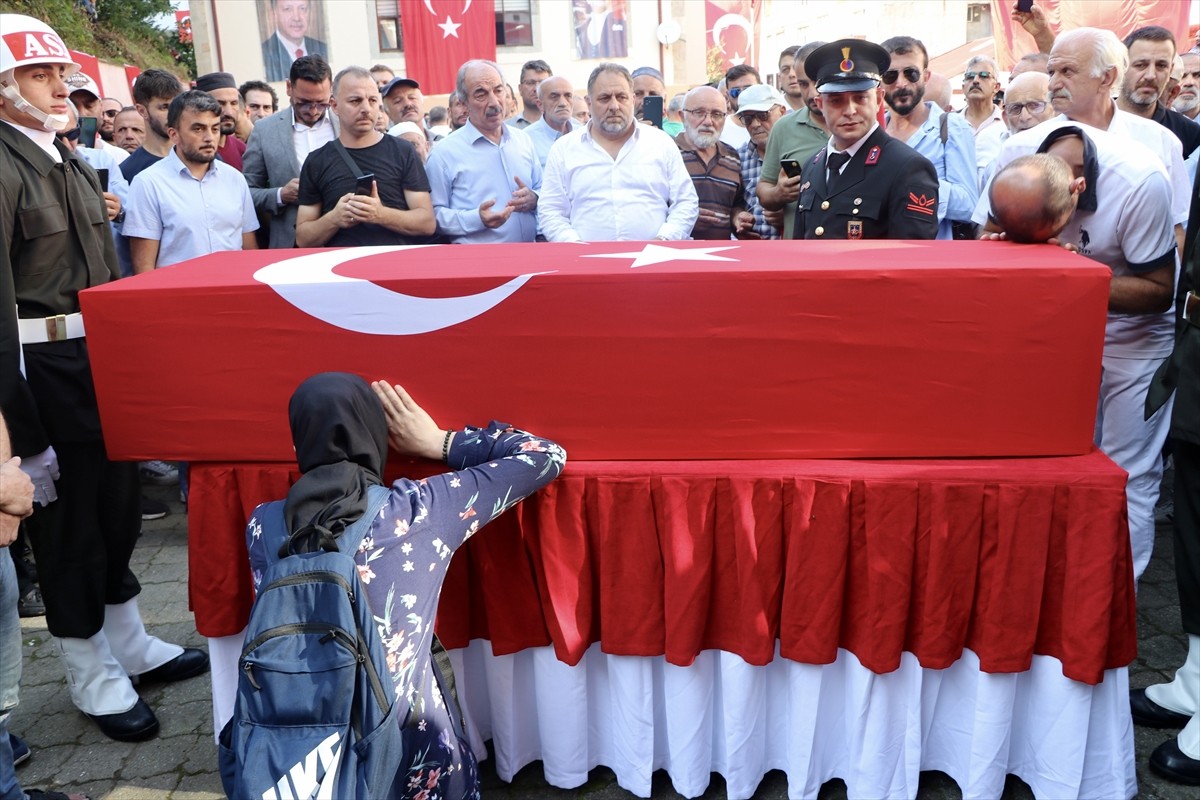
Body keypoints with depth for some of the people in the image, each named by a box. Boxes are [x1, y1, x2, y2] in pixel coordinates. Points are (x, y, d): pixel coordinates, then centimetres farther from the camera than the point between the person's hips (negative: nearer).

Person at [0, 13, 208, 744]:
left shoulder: (75, 166, 12)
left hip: (105, 355, 8)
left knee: (117, 503, 18)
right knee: (66, 518, 6)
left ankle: (130, 643, 36)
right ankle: (92, 674, 24)